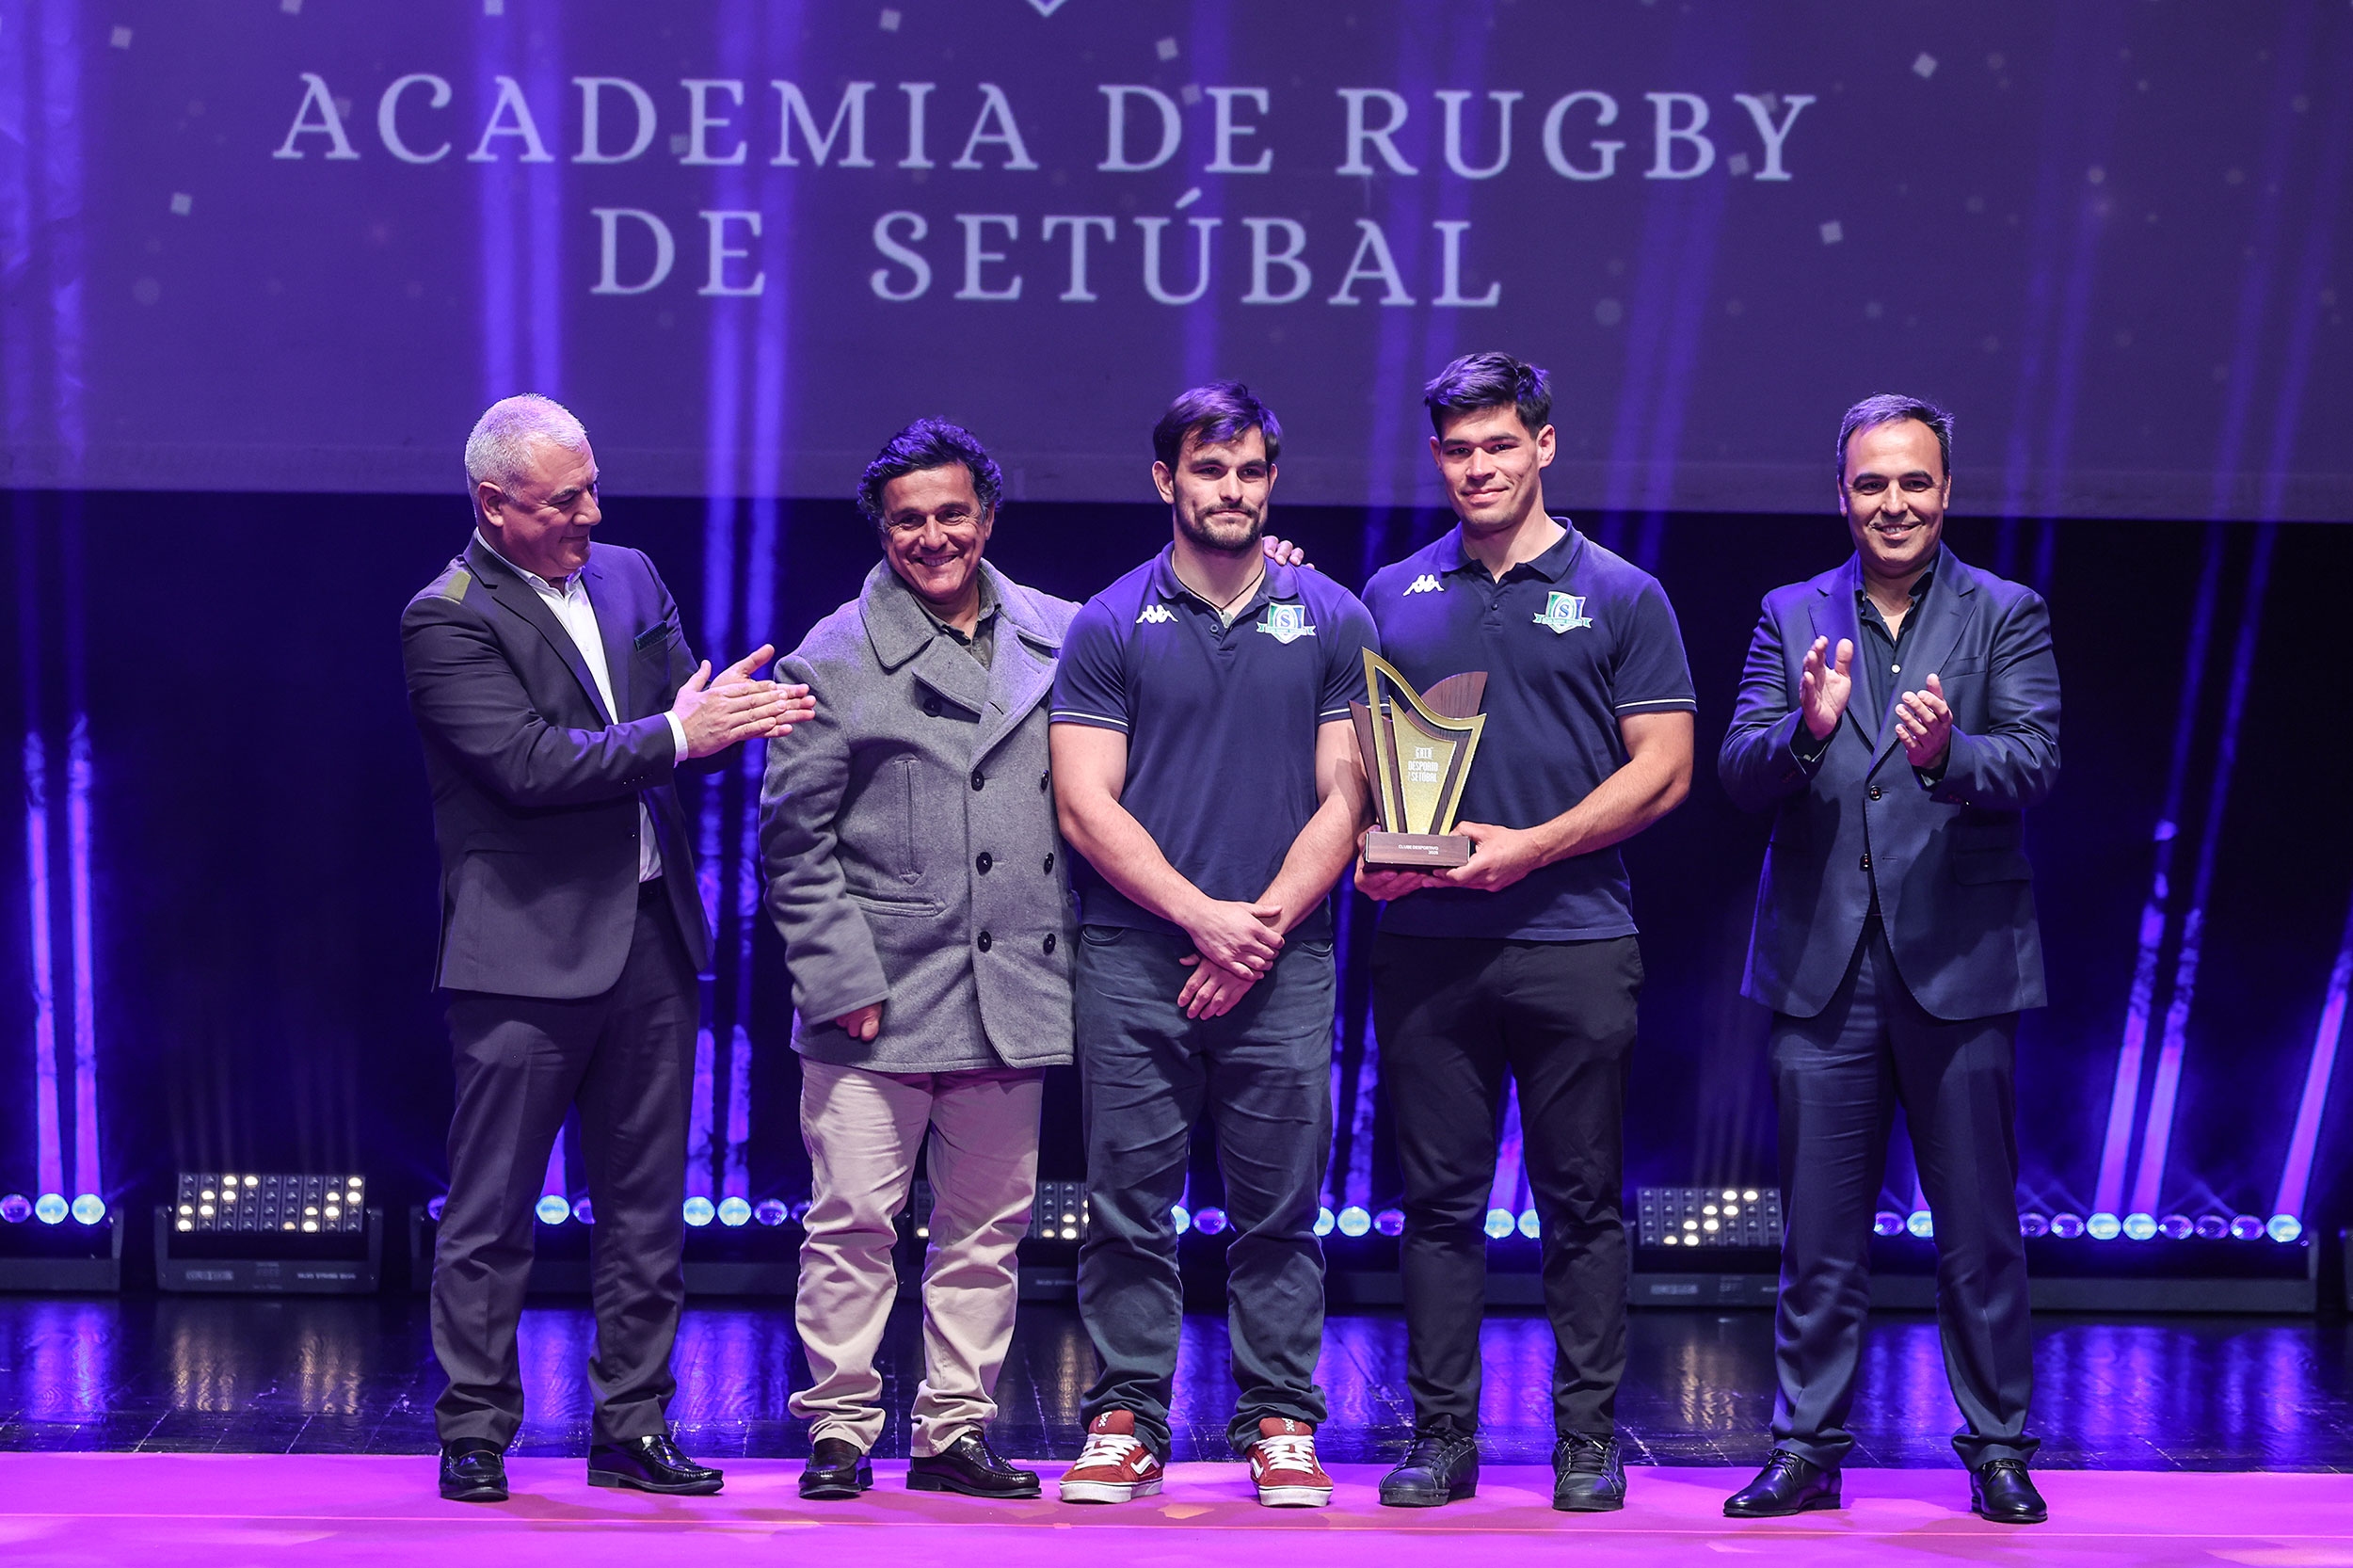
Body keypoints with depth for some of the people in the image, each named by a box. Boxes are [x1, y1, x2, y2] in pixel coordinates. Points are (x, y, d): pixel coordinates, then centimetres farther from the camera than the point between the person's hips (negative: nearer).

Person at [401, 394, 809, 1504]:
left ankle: (632, 1429, 18)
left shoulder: (629, 576, 13)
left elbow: (683, 713, 14)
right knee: (492, 1208, 1)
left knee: (645, 1204, 10)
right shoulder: (447, 620, -9)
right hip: (526, 946, -6)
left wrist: (731, 709, -10)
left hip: (650, 932, 7)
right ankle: (474, 1433, 11)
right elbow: (529, 763, -18)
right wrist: (675, 733, -18)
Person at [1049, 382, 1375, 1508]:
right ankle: (1126, 1420, 8)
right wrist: (1204, 916, -10)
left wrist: (1265, 926, -8)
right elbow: (1086, 804, 0)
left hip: (1283, 959, 1)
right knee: (1128, 1203, 1)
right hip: (1134, 959, 0)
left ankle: (1281, 1423, 9)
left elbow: (1343, 799, 4)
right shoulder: (1110, 626, 6)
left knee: (1279, 1205, 2)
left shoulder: (1332, 623, 9)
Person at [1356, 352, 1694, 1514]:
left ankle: (1587, 1438, 9)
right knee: (1439, 1200, 4)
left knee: (1583, 1202, 3)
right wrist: (1370, 848, -6)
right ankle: (1441, 1436, 10)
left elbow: (1661, 770, -1)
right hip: (1426, 941, 2)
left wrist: (1529, 847, -12)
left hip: (1573, 939, -2)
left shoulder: (1618, 597, 4)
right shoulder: (1394, 597, 13)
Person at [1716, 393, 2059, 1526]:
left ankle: (1998, 1449, 16)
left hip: (1958, 961, -1)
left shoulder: (2007, 617, 3)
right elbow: (1737, 773, -1)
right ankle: (1806, 1451, 14)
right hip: (1822, 964, 2)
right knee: (1819, 1235, 6)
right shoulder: (1793, 618, 9)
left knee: (1980, 1231, 5)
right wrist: (1807, 728, -21)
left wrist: (1948, 751, -30)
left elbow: (2034, 765, -10)